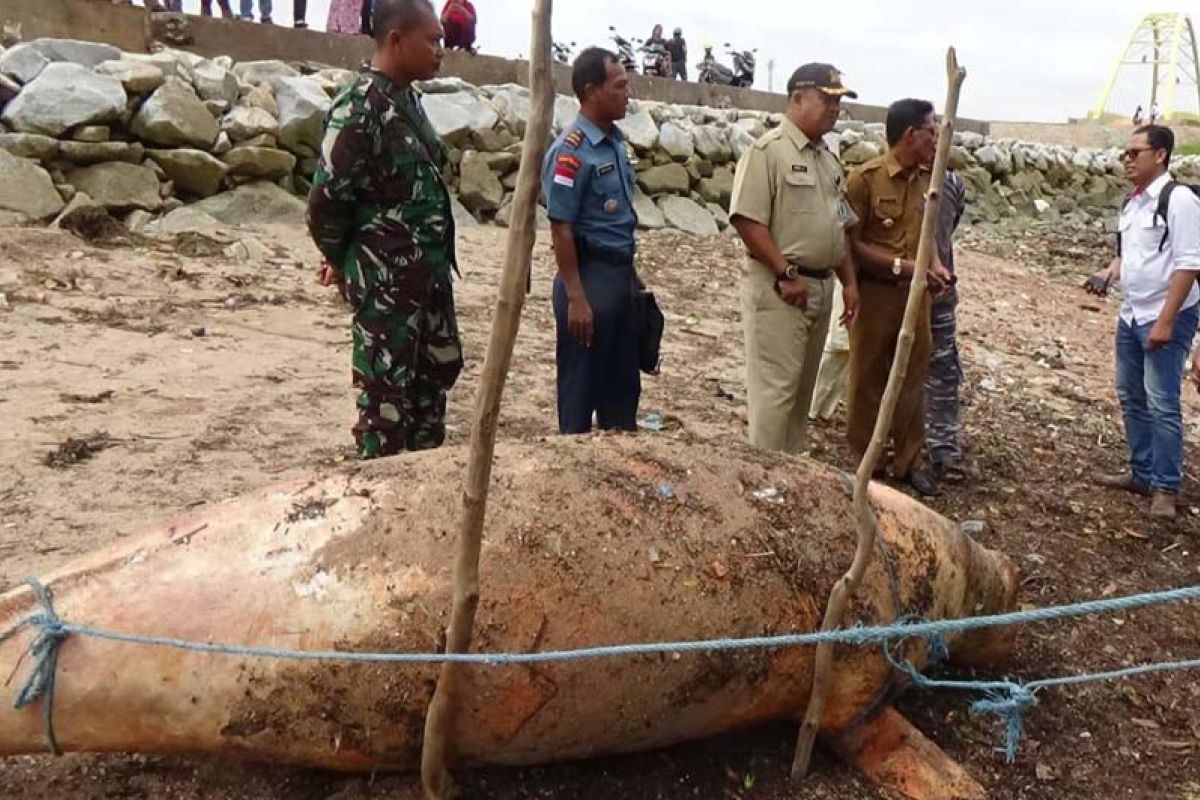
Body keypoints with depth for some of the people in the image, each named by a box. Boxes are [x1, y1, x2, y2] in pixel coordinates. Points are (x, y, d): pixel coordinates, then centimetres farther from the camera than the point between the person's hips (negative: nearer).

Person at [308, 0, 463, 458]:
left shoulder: (406, 98, 9)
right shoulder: (360, 106, -18)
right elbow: (327, 198, -19)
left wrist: (436, 257, 11)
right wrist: (343, 260, -3)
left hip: (428, 271, 9)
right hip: (384, 278, -9)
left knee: (439, 370, 19)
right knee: (387, 387, 3)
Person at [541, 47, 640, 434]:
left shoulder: (617, 141, 9)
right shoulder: (571, 151, -15)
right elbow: (561, 229, -17)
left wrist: (630, 273, 18)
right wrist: (575, 298, -19)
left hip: (622, 273, 8)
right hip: (590, 275, -8)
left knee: (624, 383, 16)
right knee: (581, 384, 5)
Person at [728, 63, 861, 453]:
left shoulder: (829, 158, 16)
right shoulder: (769, 150, -10)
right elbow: (747, 220, -18)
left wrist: (849, 282, 13)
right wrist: (787, 274, -19)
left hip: (821, 287, 8)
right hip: (778, 287, -8)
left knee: (802, 388, 14)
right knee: (775, 388, -5)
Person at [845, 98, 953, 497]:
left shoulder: (927, 178, 5)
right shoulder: (865, 178, -14)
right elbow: (851, 243, -15)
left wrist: (935, 265, -1)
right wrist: (902, 266, -19)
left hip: (916, 295, 6)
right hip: (874, 294, -6)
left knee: (913, 379, 12)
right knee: (868, 382, 7)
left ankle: (908, 462, 25)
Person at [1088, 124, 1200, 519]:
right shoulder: (1132, 203, 11)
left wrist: (1165, 321, -22)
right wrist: (1109, 273, 2)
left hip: (1167, 319, -9)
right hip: (1131, 316, 9)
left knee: (1161, 405, -6)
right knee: (1130, 397, 14)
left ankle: (1165, 487, 5)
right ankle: (1142, 473, 27)